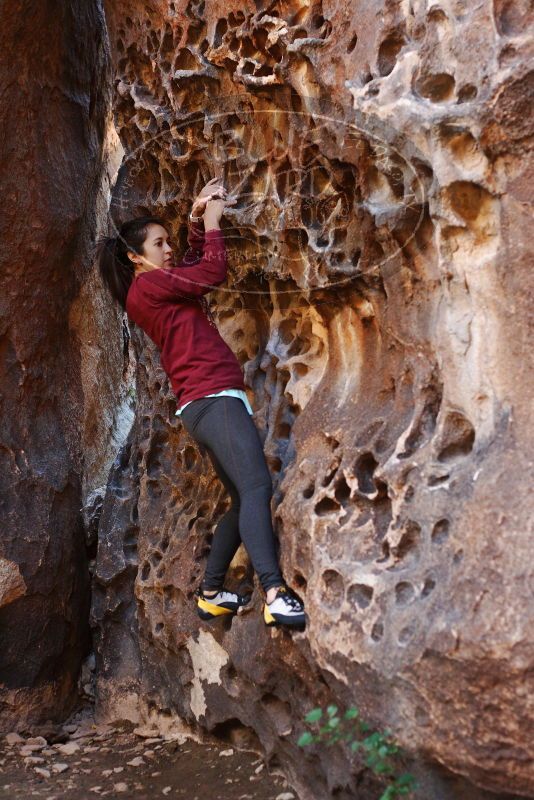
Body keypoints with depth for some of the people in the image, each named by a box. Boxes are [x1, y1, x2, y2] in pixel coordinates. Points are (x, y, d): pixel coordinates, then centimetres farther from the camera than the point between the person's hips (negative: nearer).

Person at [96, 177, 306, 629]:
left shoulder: (162, 287, 22)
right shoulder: (148, 284, -4)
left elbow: (197, 265, 36)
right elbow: (214, 273, -7)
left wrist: (198, 221, 22)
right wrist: (212, 221, 6)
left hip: (212, 403, 10)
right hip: (214, 399, -10)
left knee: (244, 500, 13)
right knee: (257, 487, -25)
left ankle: (211, 593, 20)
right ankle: (276, 595, -37)